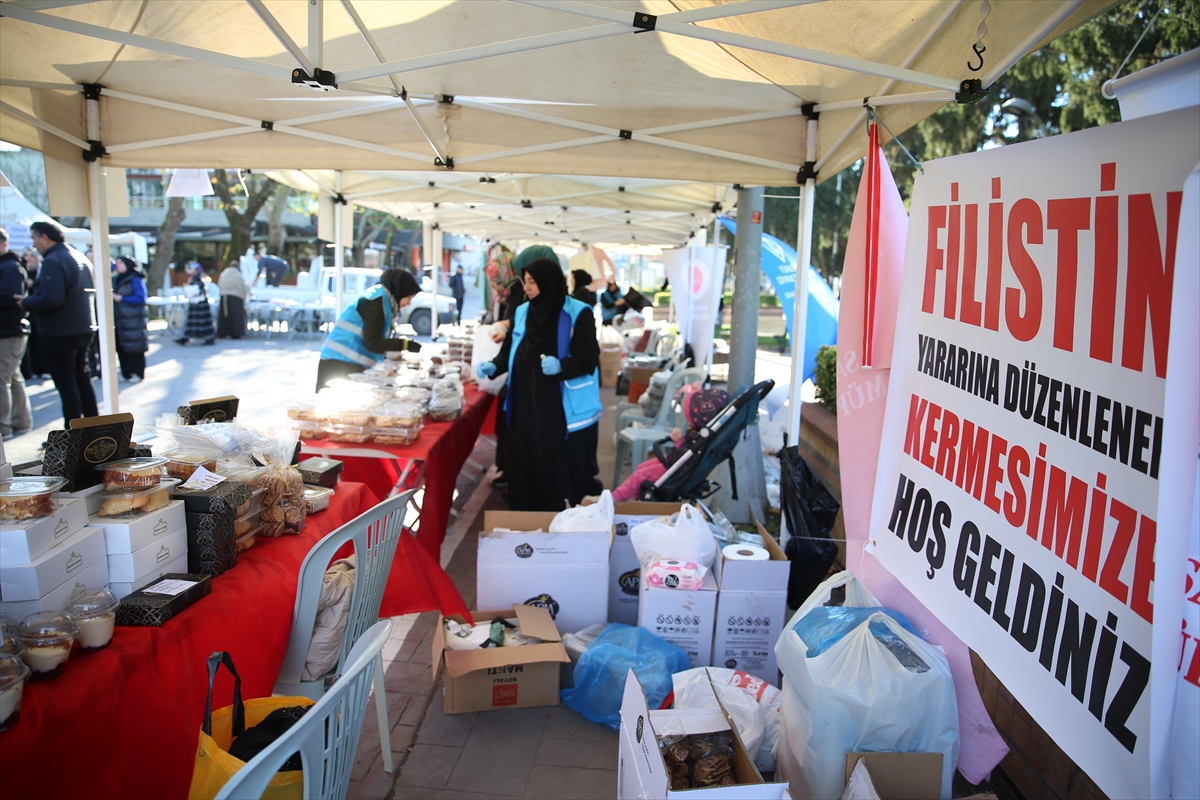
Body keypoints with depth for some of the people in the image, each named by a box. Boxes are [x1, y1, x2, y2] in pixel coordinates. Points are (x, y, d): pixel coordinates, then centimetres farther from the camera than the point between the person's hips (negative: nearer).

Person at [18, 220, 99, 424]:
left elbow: (51, 299, -27)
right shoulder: (80, 258, 11)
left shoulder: (53, 261, -17)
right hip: (84, 329, 9)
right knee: (82, 379, 17)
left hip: (60, 334, -9)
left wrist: (26, 302, -10)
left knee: (66, 383, -2)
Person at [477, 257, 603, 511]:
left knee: (564, 469, -1)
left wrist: (561, 366, -31)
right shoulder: (522, 313, 10)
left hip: (566, 408, -5)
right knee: (526, 465, 7)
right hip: (527, 403, 5)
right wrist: (493, 366, -4)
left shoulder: (578, 314, -8)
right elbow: (511, 350, 15)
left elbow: (589, 357, -13)